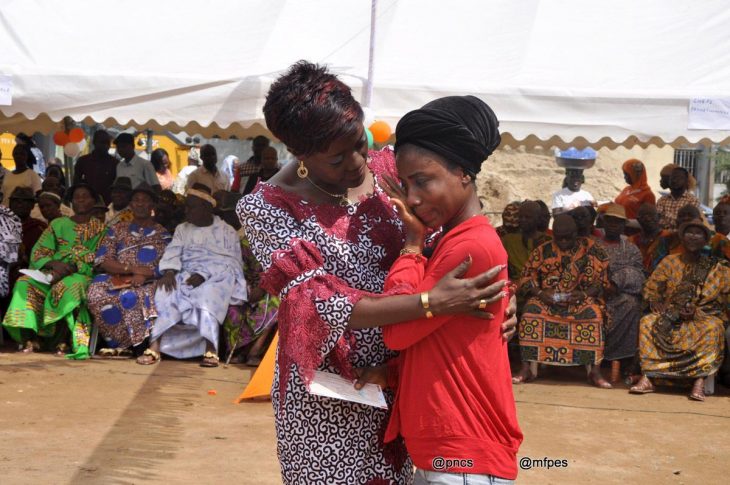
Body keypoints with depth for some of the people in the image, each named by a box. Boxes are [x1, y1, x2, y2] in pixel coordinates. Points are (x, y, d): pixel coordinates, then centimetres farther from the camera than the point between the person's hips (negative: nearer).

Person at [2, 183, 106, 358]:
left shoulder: (100, 229, 11)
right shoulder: (58, 224, 19)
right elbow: (38, 252, 9)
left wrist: (70, 268, -19)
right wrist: (54, 263, -14)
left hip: (82, 275, -3)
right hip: (54, 272, 3)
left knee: (70, 286, -39)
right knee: (25, 283, -28)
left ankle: (63, 338, -40)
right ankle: (30, 337, -33)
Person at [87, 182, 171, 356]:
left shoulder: (162, 234, 15)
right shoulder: (117, 230, 19)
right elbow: (101, 261, 5)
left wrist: (146, 275, -19)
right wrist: (132, 269, -10)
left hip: (150, 283, -2)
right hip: (119, 280, 2)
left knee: (130, 296, -37)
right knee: (97, 290, -31)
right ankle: (119, 342, -20)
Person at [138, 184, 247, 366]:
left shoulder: (227, 232, 10)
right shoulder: (182, 229, 23)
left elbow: (231, 262, -3)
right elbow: (173, 253, 6)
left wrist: (204, 275, -19)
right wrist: (169, 272, -17)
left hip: (217, 278, -3)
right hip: (187, 276, 3)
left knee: (207, 296, -38)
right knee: (167, 293, -29)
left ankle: (210, 350, -42)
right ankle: (154, 347, -37)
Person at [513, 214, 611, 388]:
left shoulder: (590, 248, 4)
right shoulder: (543, 251, 8)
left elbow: (600, 279, 0)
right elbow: (527, 278, 6)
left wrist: (584, 294, -17)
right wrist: (540, 292, -14)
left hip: (580, 299, -1)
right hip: (547, 300, 1)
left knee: (594, 313, -33)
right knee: (531, 310, -29)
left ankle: (595, 371, -30)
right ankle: (526, 369, -27)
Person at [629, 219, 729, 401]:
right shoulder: (670, 262, 8)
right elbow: (651, 290, 7)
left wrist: (697, 312, -16)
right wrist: (667, 309, -9)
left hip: (703, 317, -2)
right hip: (671, 316, 2)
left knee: (713, 328, -35)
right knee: (647, 322, -25)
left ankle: (699, 381, -40)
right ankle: (646, 378, -33)